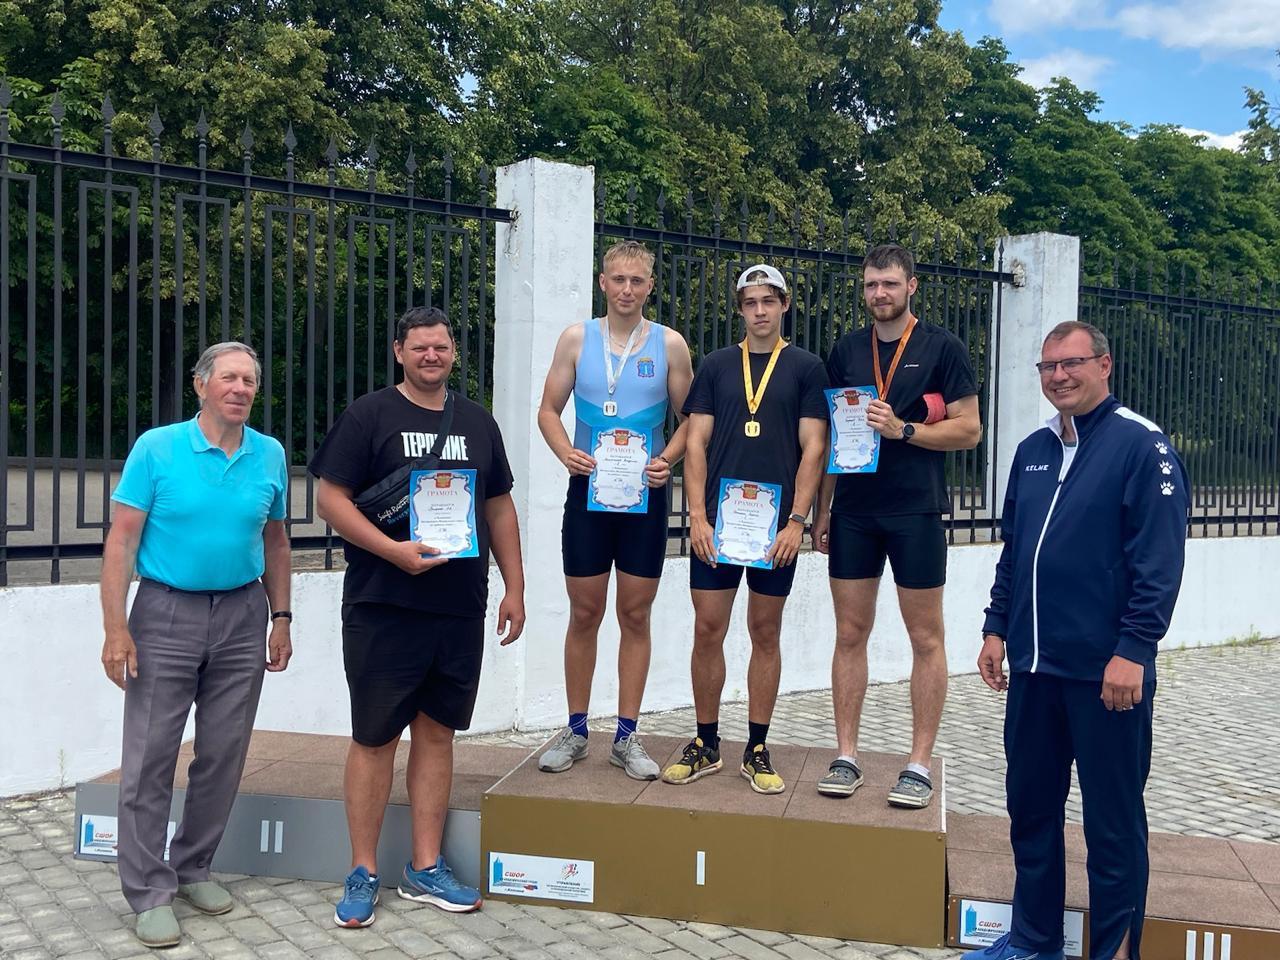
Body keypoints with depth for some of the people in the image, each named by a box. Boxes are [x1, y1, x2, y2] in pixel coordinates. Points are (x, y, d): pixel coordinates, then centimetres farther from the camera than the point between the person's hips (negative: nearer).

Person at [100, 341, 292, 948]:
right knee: (150, 758, -1)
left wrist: (280, 618, 10)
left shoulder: (270, 456, 4)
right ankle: (149, 892, 10)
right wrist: (115, 628, -13)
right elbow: (122, 538, -7)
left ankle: (193, 868, 26)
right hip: (166, 613, -3)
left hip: (243, 615, 3)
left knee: (223, 755, 9)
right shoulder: (156, 448, -5)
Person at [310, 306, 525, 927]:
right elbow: (331, 499, -6)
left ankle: (425, 869, 21)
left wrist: (514, 588, 10)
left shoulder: (477, 422, 13)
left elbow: (499, 508, 16)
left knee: (436, 732, 10)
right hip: (382, 608, -4)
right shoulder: (368, 416, -1)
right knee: (374, 737, 3)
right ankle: (363, 874, 16)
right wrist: (394, 551, -19)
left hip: (460, 610, 4)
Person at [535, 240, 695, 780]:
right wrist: (565, 452, -13)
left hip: (645, 494, 0)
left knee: (635, 615, 6)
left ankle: (626, 737, 17)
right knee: (584, 614, 6)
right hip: (588, 490, 0)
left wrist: (668, 459, -13)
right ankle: (576, 731, 20)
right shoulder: (577, 338, 3)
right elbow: (548, 411, 6)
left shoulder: (669, 345, 2)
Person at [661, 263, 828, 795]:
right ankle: (706, 745, 17)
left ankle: (757, 750, 17)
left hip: (776, 523, -1)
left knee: (766, 634, 7)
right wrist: (697, 515, -6)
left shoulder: (806, 367, 4)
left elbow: (812, 448, -1)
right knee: (708, 631, 3)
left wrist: (795, 521, -10)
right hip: (717, 519, 1)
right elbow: (696, 443, 4)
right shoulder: (716, 365, 9)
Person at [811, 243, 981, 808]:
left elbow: (969, 429, -3)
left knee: (926, 638, 3)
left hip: (916, 512, -3)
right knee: (850, 633, 6)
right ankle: (846, 756, 14)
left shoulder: (942, 348, 0)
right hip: (853, 511, 4)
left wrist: (903, 429, -16)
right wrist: (821, 510, 10)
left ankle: (920, 765, 12)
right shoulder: (846, 350, 11)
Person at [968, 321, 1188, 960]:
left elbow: (1159, 561, -14)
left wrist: (1133, 650, -18)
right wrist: (997, 628, 12)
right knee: (1030, 806, 15)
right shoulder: (1033, 451, 13)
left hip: (1107, 671, -6)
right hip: (1032, 666, 7)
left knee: (1113, 821, 6)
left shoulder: (1141, 445, -8)